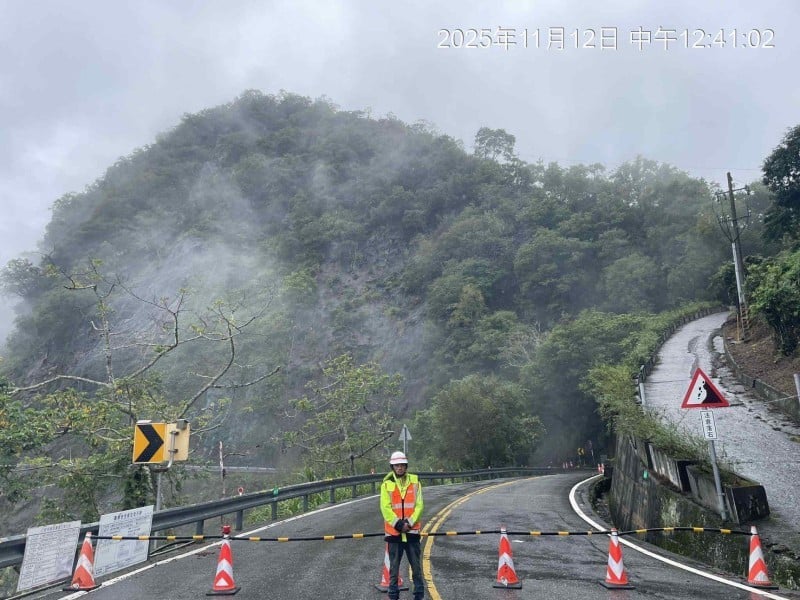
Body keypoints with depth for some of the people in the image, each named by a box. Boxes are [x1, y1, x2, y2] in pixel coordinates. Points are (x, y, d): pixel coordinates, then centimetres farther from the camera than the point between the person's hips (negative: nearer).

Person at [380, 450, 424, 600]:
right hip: (393, 531, -1)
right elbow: (385, 507, -7)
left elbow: (419, 505, -2)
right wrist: (398, 524, -14)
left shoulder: (414, 481, 1)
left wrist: (409, 523, -12)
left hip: (412, 530, 1)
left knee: (416, 564, 8)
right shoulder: (386, 484, -2)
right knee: (394, 565, 9)